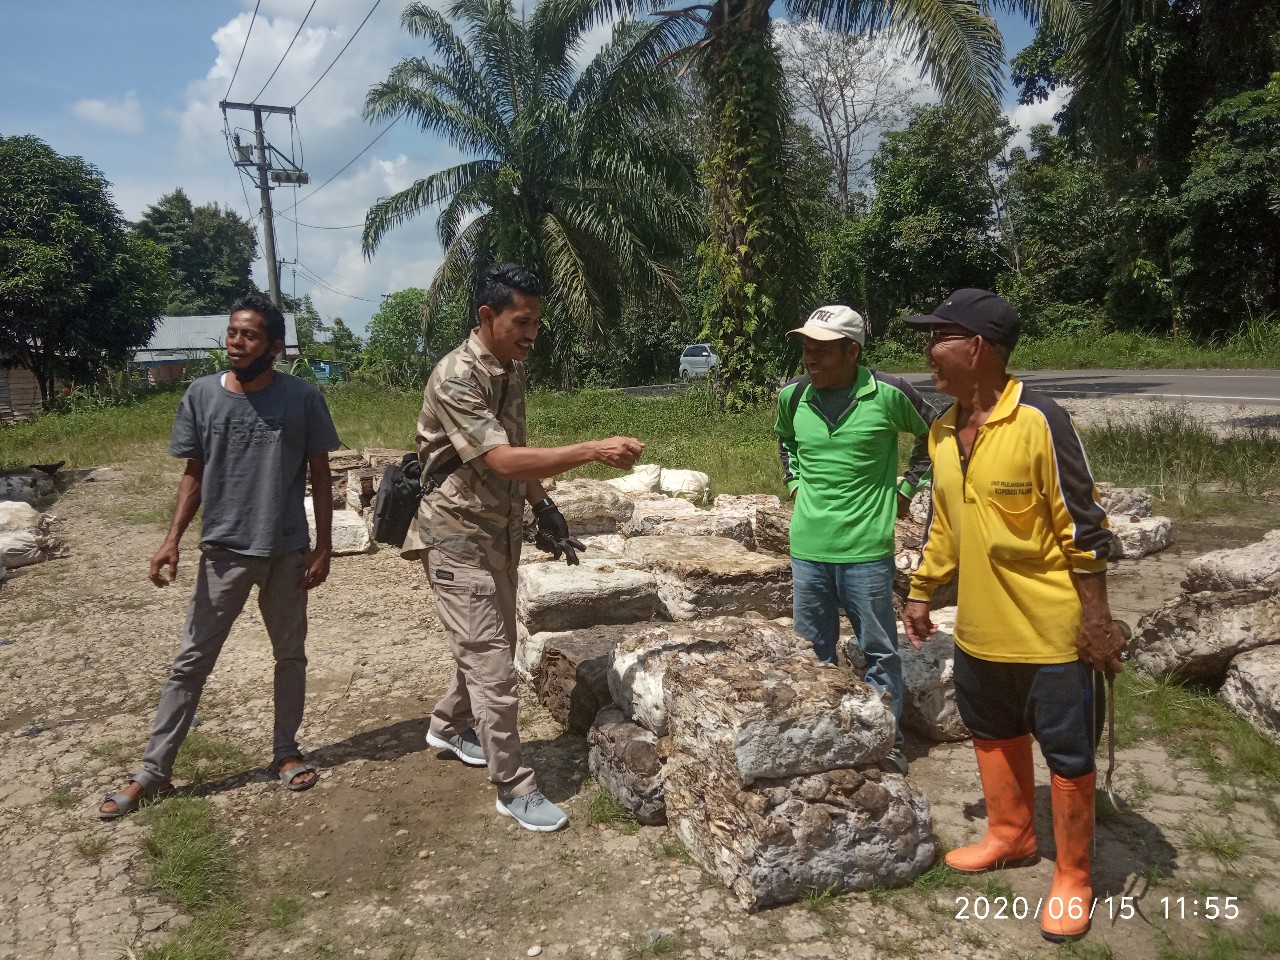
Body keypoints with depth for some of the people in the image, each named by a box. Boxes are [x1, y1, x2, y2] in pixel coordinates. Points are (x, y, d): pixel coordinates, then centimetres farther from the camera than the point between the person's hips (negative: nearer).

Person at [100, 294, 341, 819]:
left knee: (290, 655, 13)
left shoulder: (302, 398, -7)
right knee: (190, 662, 7)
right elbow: (194, 474, 5)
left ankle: (286, 751, 30)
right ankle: (153, 770, 18)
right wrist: (173, 538, -6)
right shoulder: (201, 395, -3)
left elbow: (320, 476, -1)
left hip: (287, 552, 0)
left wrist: (323, 546, -3)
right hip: (223, 551, 1)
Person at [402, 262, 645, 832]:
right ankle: (514, 787, 8)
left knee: (493, 645, 20)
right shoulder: (455, 379, -22)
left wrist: (545, 513, 11)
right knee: (490, 659, -4)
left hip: (501, 531, 9)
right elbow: (504, 461, -32)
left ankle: (449, 726, 44)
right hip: (457, 534, -8)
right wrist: (594, 451, -36)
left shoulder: (512, 371, 5)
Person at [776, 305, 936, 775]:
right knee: (813, 651, 16)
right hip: (807, 547, 4)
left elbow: (936, 437, 5)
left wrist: (906, 490, 2)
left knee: (879, 651, 10)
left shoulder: (888, 394, -12)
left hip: (865, 547, -4)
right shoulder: (792, 396, -1)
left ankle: (888, 741, 26)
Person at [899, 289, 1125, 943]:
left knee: (1066, 754, 10)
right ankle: (1011, 836, 44)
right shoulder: (943, 431, 3)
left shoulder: (1039, 422, -20)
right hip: (979, 628, 7)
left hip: (1049, 630, -7)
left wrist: (1096, 618, -15)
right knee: (993, 735, 22)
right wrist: (921, 593, 17)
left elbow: (1083, 526, -16)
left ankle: (1072, 878, 28)